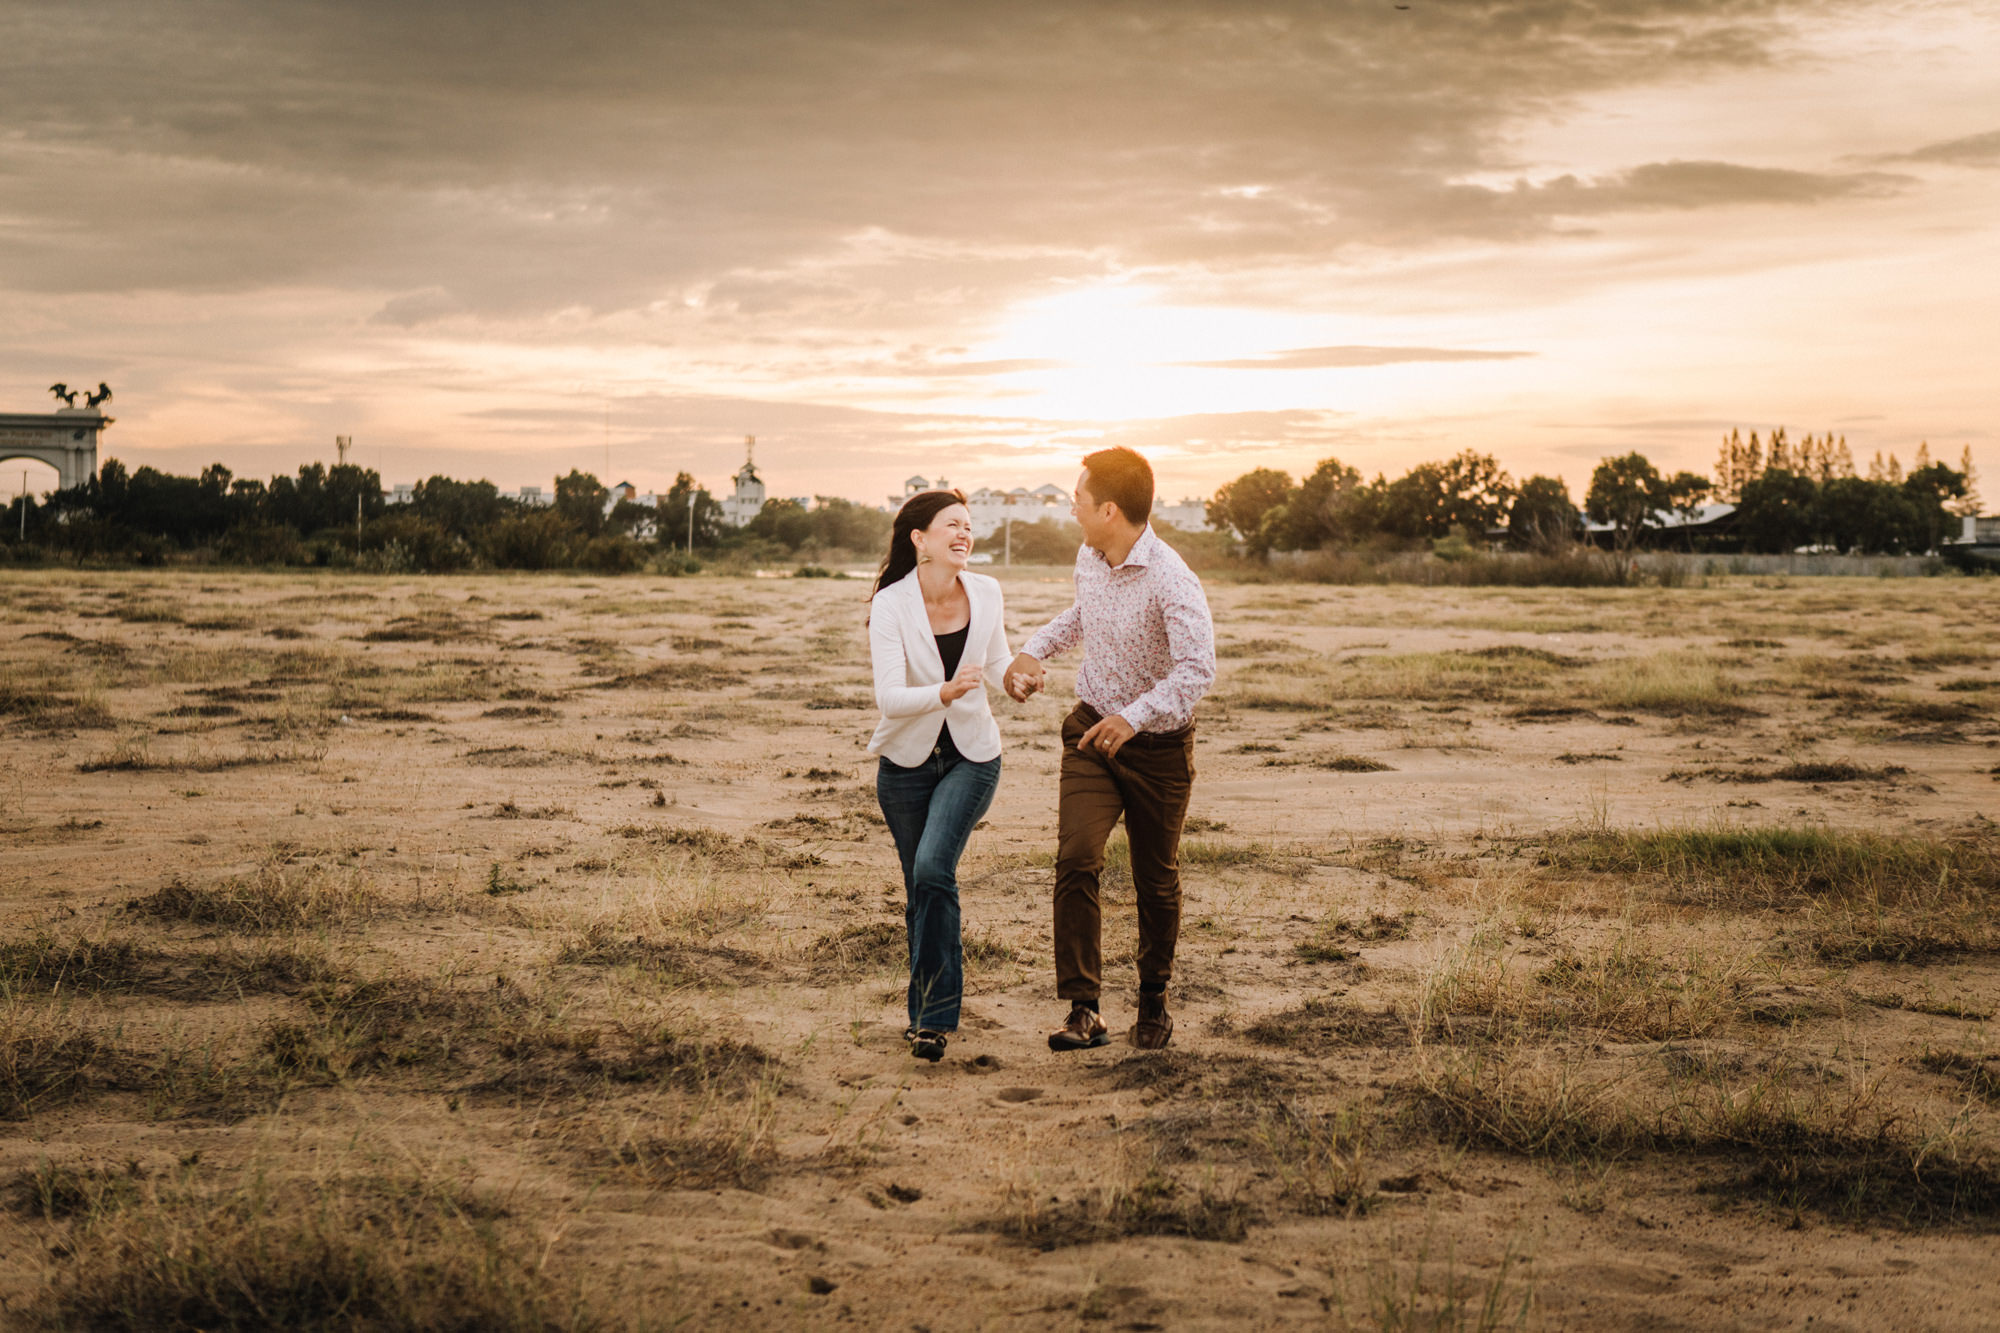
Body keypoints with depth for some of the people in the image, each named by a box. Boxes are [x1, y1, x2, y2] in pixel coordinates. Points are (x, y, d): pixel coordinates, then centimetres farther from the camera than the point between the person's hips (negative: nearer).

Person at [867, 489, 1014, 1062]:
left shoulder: (986, 593, -4)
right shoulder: (890, 605, -14)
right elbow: (888, 696, -22)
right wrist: (944, 692, -38)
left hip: (971, 756, 0)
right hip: (906, 761, 0)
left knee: (933, 869, -20)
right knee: (920, 887, 9)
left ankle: (934, 1014, -13)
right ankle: (931, 1013, 27)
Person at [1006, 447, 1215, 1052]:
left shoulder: (1171, 580, -23)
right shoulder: (1089, 558, 1)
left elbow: (1197, 668, -34)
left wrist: (1134, 717, -44)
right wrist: (1034, 649, 12)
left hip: (1157, 744, -5)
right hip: (1091, 730, 5)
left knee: (1155, 878, 10)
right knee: (1076, 859, -15)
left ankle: (1154, 997, 34)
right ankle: (1083, 1011, -15)